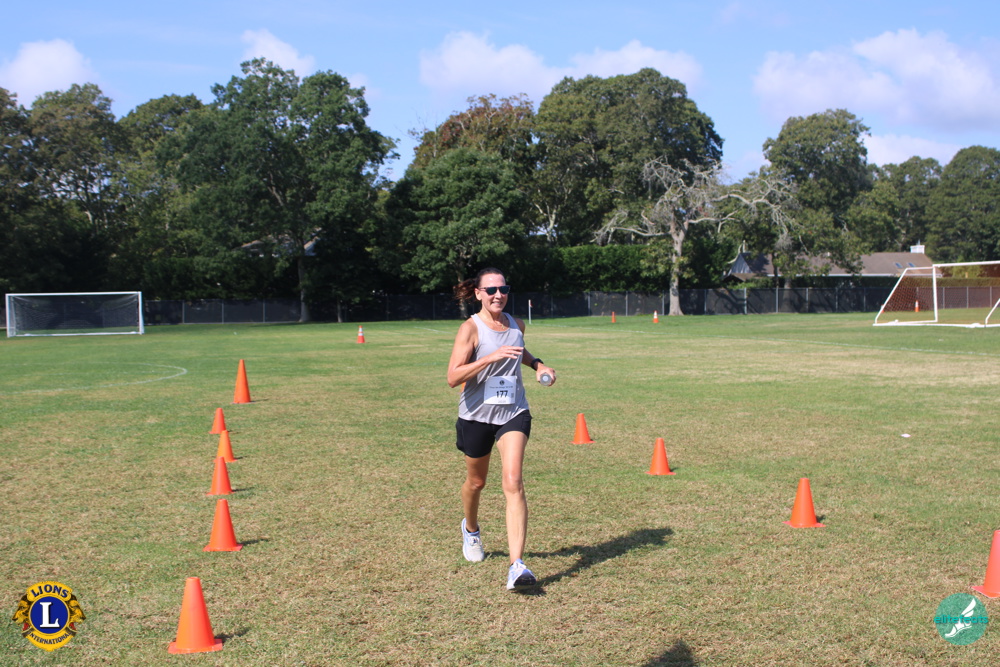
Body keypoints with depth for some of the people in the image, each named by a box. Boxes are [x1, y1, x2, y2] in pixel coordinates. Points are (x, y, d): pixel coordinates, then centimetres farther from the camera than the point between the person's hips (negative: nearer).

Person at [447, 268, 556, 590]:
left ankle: (517, 565, -20)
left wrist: (537, 365, 9)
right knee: (476, 481, 17)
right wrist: (491, 357, -32)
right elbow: (453, 377, -23)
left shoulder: (516, 325, 4)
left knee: (513, 483, -15)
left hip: (513, 413, 2)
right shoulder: (470, 328, -12)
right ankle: (470, 529, 52)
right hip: (476, 415, -2)